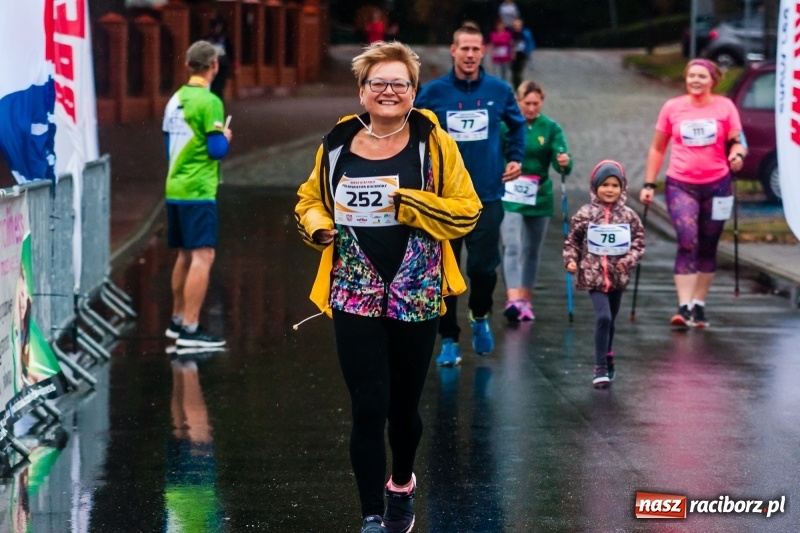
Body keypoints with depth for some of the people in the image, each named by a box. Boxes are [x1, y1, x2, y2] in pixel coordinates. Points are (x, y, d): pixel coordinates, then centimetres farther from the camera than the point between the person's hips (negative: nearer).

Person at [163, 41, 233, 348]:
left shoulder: (175, 100, 11)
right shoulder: (209, 102, -13)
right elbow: (217, 149, -16)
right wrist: (225, 137, 4)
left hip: (175, 188, 8)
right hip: (198, 192, -8)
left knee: (185, 256, 18)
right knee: (202, 256, -9)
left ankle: (178, 320, 27)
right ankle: (189, 329, -13)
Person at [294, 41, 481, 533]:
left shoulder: (433, 143, -4)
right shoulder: (337, 145, 3)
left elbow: (466, 211, -7)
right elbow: (310, 201, 17)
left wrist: (408, 203, -20)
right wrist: (319, 227, -5)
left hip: (416, 297, 0)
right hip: (355, 296, 0)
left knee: (404, 405, 15)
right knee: (368, 408, -5)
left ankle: (402, 484, 43)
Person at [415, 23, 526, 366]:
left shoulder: (499, 91, 1)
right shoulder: (433, 93, -3)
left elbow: (517, 125, 19)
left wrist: (516, 158, 9)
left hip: (487, 194, 0)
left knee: (484, 266, -4)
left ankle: (480, 317, 26)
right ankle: (449, 340, 15)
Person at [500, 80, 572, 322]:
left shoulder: (551, 128, 1)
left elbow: (561, 161, -10)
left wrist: (564, 163, -30)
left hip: (539, 198, 3)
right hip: (509, 197, -3)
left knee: (532, 251, 11)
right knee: (512, 247, -16)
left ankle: (525, 301, 23)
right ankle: (513, 300, -27)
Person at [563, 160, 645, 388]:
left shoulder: (629, 216, 0)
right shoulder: (585, 214, -3)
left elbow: (639, 242, 4)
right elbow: (572, 240, 4)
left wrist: (629, 260, -11)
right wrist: (570, 259, -10)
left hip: (618, 277, 3)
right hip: (593, 275, -3)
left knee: (610, 320, 15)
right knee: (603, 317, -17)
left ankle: (607, 359, 35)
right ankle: (600, 368, -13)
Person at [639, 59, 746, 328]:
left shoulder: (725, 106, -1)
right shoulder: (672, 107, 1)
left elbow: (736, 142, 2)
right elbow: (657, 148, 8)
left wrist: (737, 155, -21)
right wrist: (649, 184, 4)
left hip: (716, 185, 1)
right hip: (680, 185, -1)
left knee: (707, 248, 9)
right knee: (688, 242, -17)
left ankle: (699, 305, 21)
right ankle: (684, 307, -21)